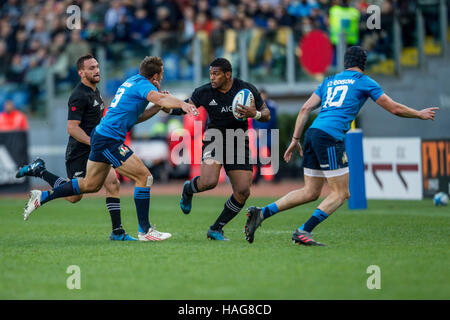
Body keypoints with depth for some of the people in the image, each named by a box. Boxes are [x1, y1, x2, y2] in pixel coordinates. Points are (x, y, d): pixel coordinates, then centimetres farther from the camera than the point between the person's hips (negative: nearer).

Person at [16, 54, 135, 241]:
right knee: (74, 196, -1)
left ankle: (117, 232, -3)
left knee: (113, 184, -6)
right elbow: (72, 128, -22)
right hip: (79, 153, -8)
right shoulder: (79, 96, -18)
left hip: (95, 150, 8)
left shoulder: (95, 91, 12)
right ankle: (39, 171, 16)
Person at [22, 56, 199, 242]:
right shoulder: (144, 85, -11)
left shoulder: (133, 81, 17)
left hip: (100, 135, 10)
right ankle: (144, 231, -6)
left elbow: (136, 117, 22)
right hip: (110, 140, -10)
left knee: (90, 185, 20)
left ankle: (42, 197, 25)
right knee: (144, 177, -9)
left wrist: (159, 107, 13)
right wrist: (182, 104, -48)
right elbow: (160, 98, -34)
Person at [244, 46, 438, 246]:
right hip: (330, 137, -7)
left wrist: (295, 139, 19)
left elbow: (306, 108, 18)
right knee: (341, 193, -1)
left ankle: (261, 213, 2)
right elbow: (395, 109, 10)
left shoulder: (329, 81, 24)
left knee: (310, 192, 12)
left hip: (312, 133, 7)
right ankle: (303, 232, -10)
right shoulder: (364, 82, 8)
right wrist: (419, 114, 26)